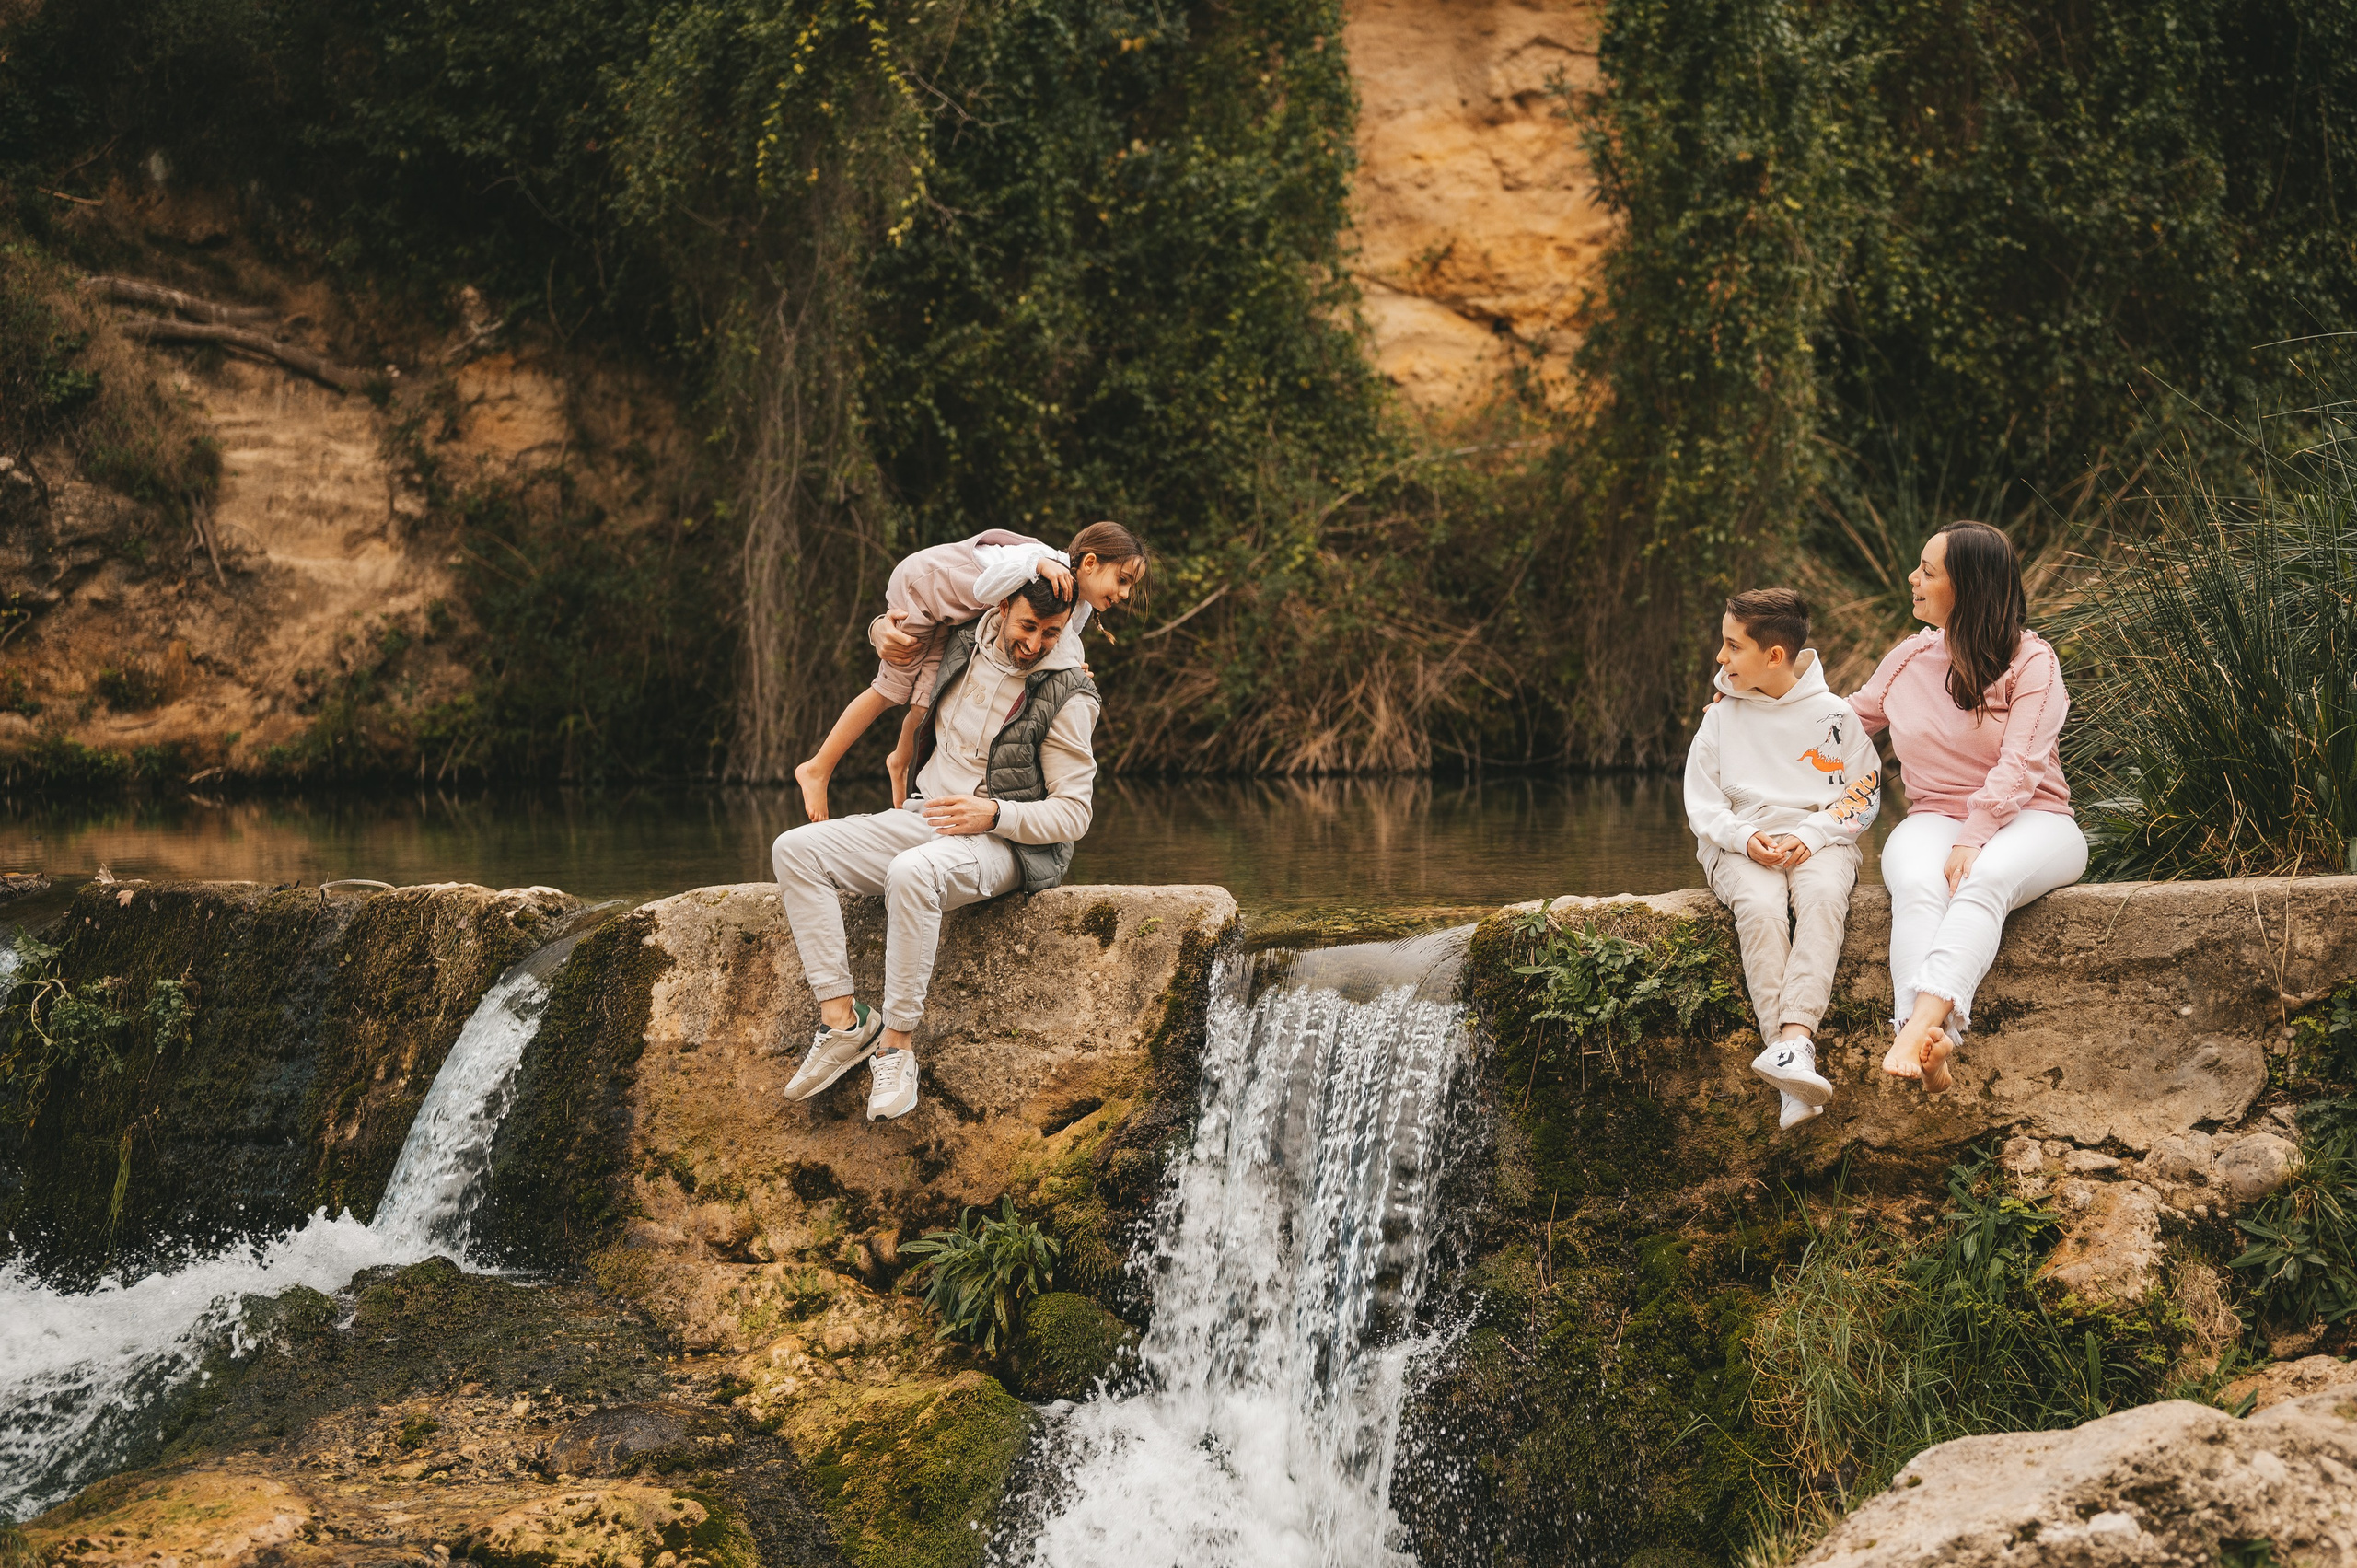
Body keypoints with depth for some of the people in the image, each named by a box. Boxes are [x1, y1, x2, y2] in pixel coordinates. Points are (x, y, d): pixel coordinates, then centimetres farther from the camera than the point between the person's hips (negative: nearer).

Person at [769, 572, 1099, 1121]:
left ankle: (896, 1044, -31)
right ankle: (842, 1018, -21)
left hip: (1004, 843, -7)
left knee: (912, 871, -40)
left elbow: (1072, 814, -12)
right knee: (794, 850, -13)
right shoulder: (962, 642, 4)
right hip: (924, 818, 7)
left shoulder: (1067, 700, -12)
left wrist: (993, 815, -27)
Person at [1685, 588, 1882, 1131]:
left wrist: (1809, 836, -10)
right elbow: (1701, 802, 10)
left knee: (1822, 897, -37)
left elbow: (1863, 795, 6)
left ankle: (1794, 1039, -50)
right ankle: (1794, 1067, -43)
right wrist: (1745, 839, -9)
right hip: (1741, 843, 1)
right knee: (1761, 908, -34)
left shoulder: (1832, 714, 7)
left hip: (1819, 839, 0)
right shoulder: (1721, 715, 11)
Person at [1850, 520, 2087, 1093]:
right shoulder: (1910, 660, 14)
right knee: (1918, 886, -35)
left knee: (1985, 880, -39)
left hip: (2026, 820, -3)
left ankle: (1917, 1028, -59)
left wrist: (1972, 841, -27)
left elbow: (2018, 767, -14)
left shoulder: (2031, 661, -2)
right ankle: (1934, 1046, -57)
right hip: (1935, 819, 3)